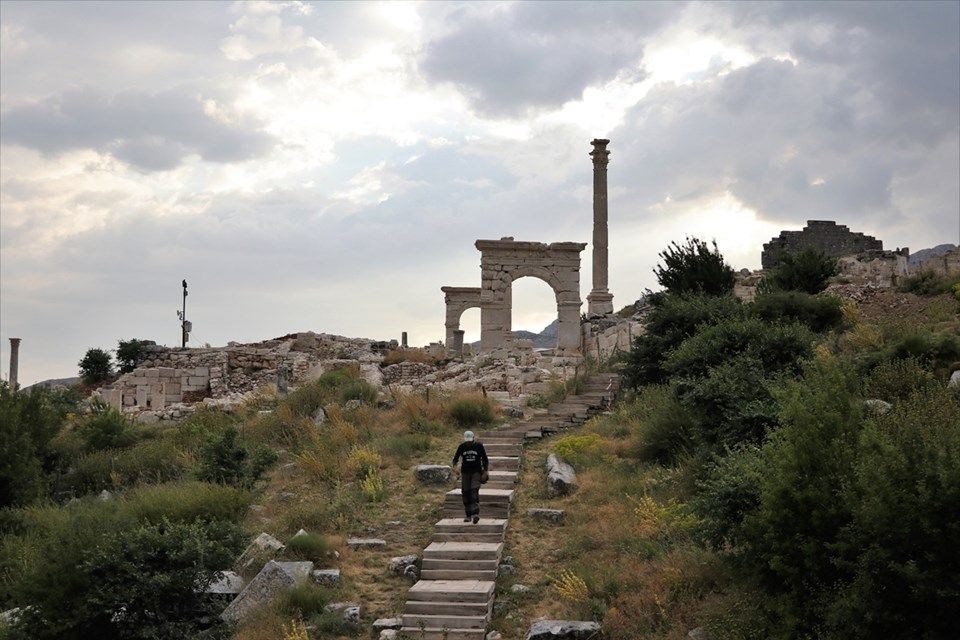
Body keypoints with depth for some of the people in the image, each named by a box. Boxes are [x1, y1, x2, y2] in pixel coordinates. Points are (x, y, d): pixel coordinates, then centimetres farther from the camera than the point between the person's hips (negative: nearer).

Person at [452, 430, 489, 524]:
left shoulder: (479, 446, -4)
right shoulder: (462, 447, 0)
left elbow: (485, 459, 5)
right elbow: (455, 458, 4)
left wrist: (485, 471, -1)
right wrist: (455, 467, -15)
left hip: (476, 472, -3)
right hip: (465, 472, 3)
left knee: (474, 490, -19)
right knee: (466, 493, 1)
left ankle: (475, 514, -29)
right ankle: (468, 515, 11)